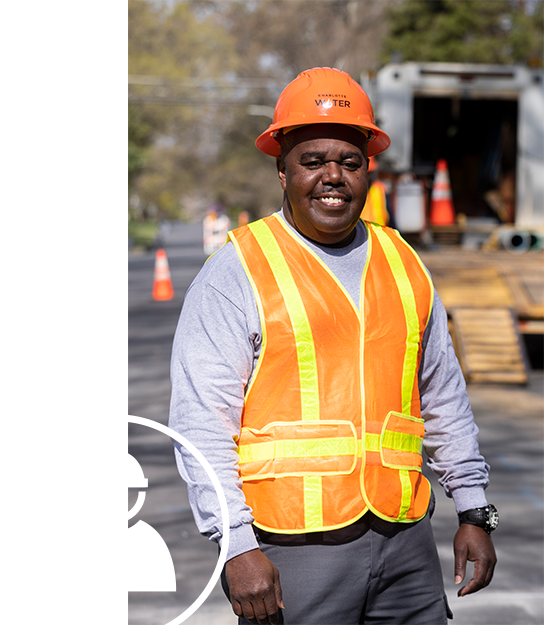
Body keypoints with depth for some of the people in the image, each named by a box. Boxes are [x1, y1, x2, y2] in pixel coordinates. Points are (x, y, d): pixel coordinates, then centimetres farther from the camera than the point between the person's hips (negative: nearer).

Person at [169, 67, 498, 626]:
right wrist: (237, 547, -15)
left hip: (403, 539, 5)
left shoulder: (403, 266, 13)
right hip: (291, 546, -5)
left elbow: (444, 400, 21)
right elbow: (202, 422, -8)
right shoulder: (236, 273, -3)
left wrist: (473, 512, 16)